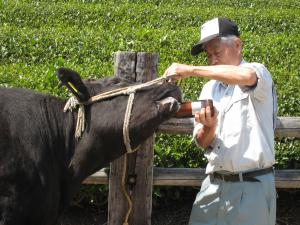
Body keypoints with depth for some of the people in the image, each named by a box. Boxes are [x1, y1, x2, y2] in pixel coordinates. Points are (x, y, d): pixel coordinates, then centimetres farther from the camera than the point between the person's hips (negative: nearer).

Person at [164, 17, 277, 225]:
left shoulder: (259, 74, -4)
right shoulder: (210, 88, 12)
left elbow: (245, 76, -31)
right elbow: (202, 142, 9)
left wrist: (190, 70, -27)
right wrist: (208, 127, -15)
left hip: (251, 185, -5)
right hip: (214, 184, 5)